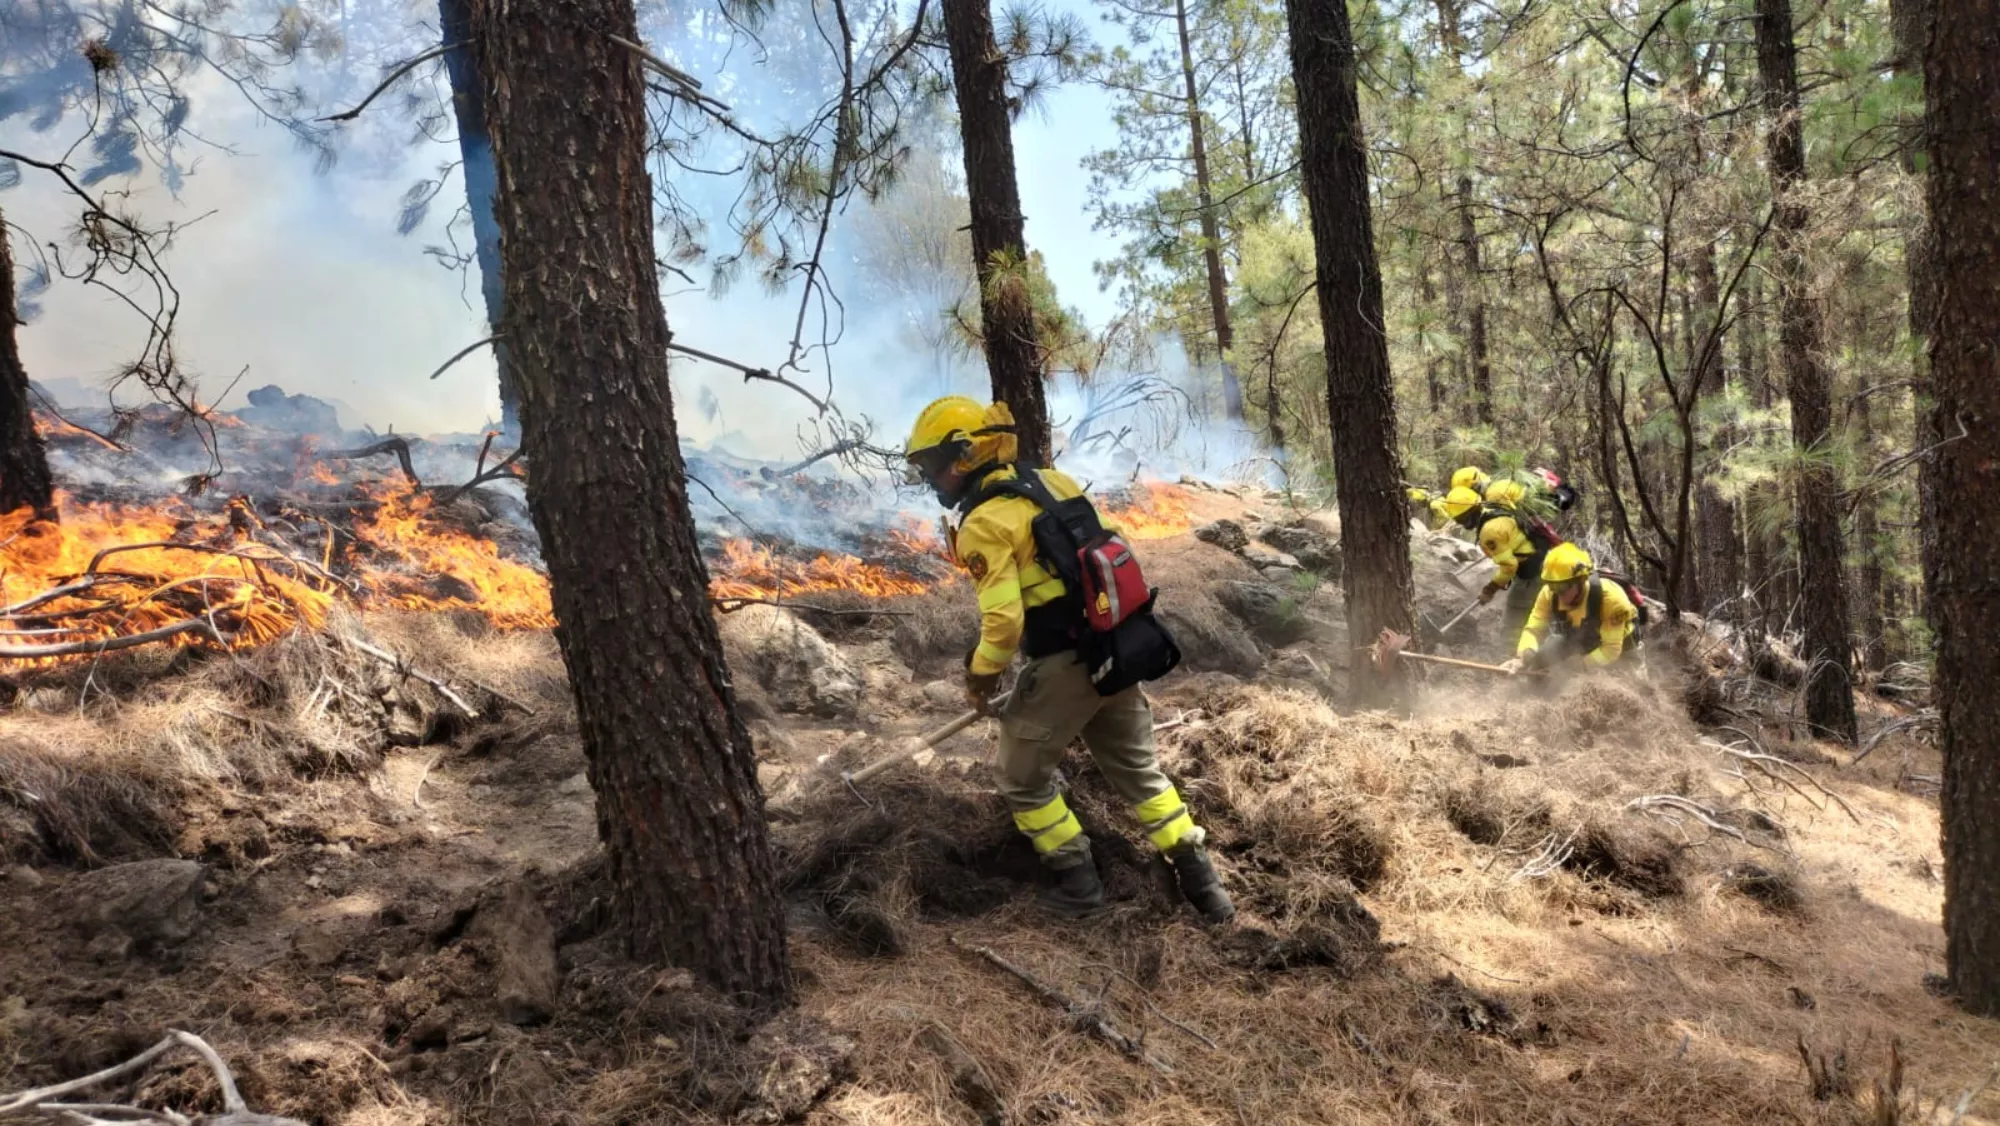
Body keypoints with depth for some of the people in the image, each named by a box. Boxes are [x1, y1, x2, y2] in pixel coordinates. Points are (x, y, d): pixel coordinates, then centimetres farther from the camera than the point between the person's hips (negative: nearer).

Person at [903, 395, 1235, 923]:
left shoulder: (984, 523, -15)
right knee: (1138, 769, 20)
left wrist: (981, 677, -3)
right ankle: (1199, 877, 21)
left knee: (1024, 779, 14)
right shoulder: (1054, 481, 9)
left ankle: (1078, 880, 20)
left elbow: (1003, 621, -20)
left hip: (1063, 665, -8)